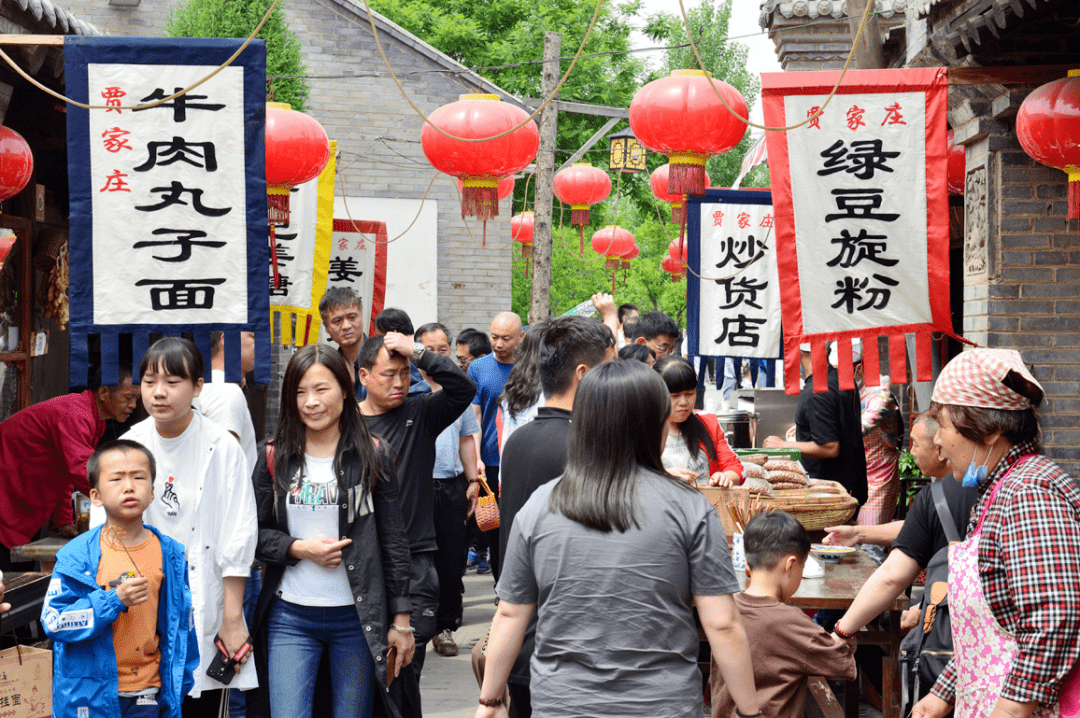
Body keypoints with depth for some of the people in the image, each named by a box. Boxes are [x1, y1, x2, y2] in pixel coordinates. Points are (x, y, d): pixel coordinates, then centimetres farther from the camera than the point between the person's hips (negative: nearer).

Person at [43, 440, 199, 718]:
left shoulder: (169, 554, 3)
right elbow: (53, 620, -11)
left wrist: (180, 682, 12)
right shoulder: (78, 556, -6)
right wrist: (114, 601, -20)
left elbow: (180, 621, 10)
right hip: (89, 694, -2)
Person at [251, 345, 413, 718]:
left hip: (357, 617, -1)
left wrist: (401, 619, 0)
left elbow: (393, 541, 3)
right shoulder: (275, 459, 5)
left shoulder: (372, 456, 2)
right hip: (290, 617, 1)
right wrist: (300, 549, -12)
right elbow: (253, 533, 7)